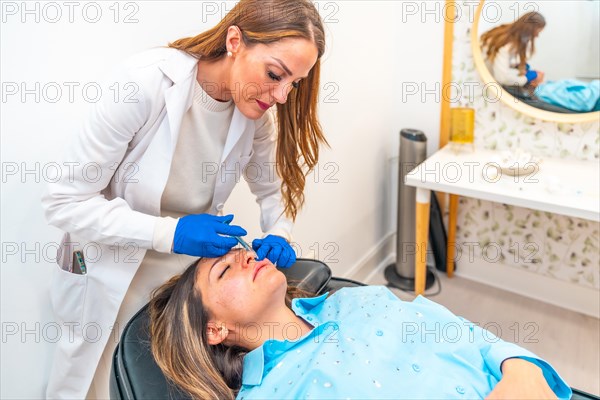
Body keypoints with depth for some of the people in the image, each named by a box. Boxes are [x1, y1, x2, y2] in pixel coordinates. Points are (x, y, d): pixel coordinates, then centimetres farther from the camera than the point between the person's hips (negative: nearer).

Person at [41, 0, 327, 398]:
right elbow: (64, 202, -22)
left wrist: (278, 235, -19)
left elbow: (273, 186, 1)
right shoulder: (144, 82, -27)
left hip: (195, 266, 4)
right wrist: (169, 232, -31)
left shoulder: (256, 107, -12)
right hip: (115, 273, -3)